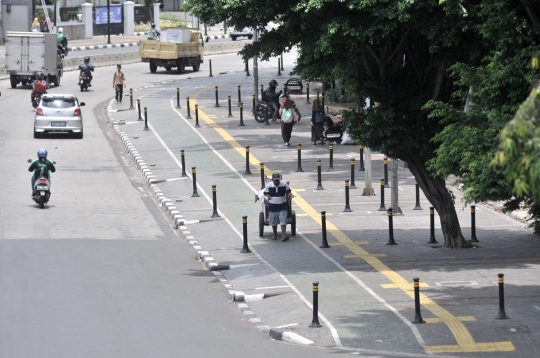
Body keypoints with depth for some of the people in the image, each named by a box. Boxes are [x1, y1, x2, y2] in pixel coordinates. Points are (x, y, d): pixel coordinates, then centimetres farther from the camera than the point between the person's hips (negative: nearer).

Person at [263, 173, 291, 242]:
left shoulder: (284, 185, -5)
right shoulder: (268, 186, -5)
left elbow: (288, 191, 11)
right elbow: (266, 193, 6)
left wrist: (288, 195, -10)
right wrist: (268, 196, -15)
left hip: (282, 206, -1)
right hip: (273, 206, 1)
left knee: (283, 221, -10)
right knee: (274, 222, 10)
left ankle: (283, 235, -12)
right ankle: (275, 235, 26)